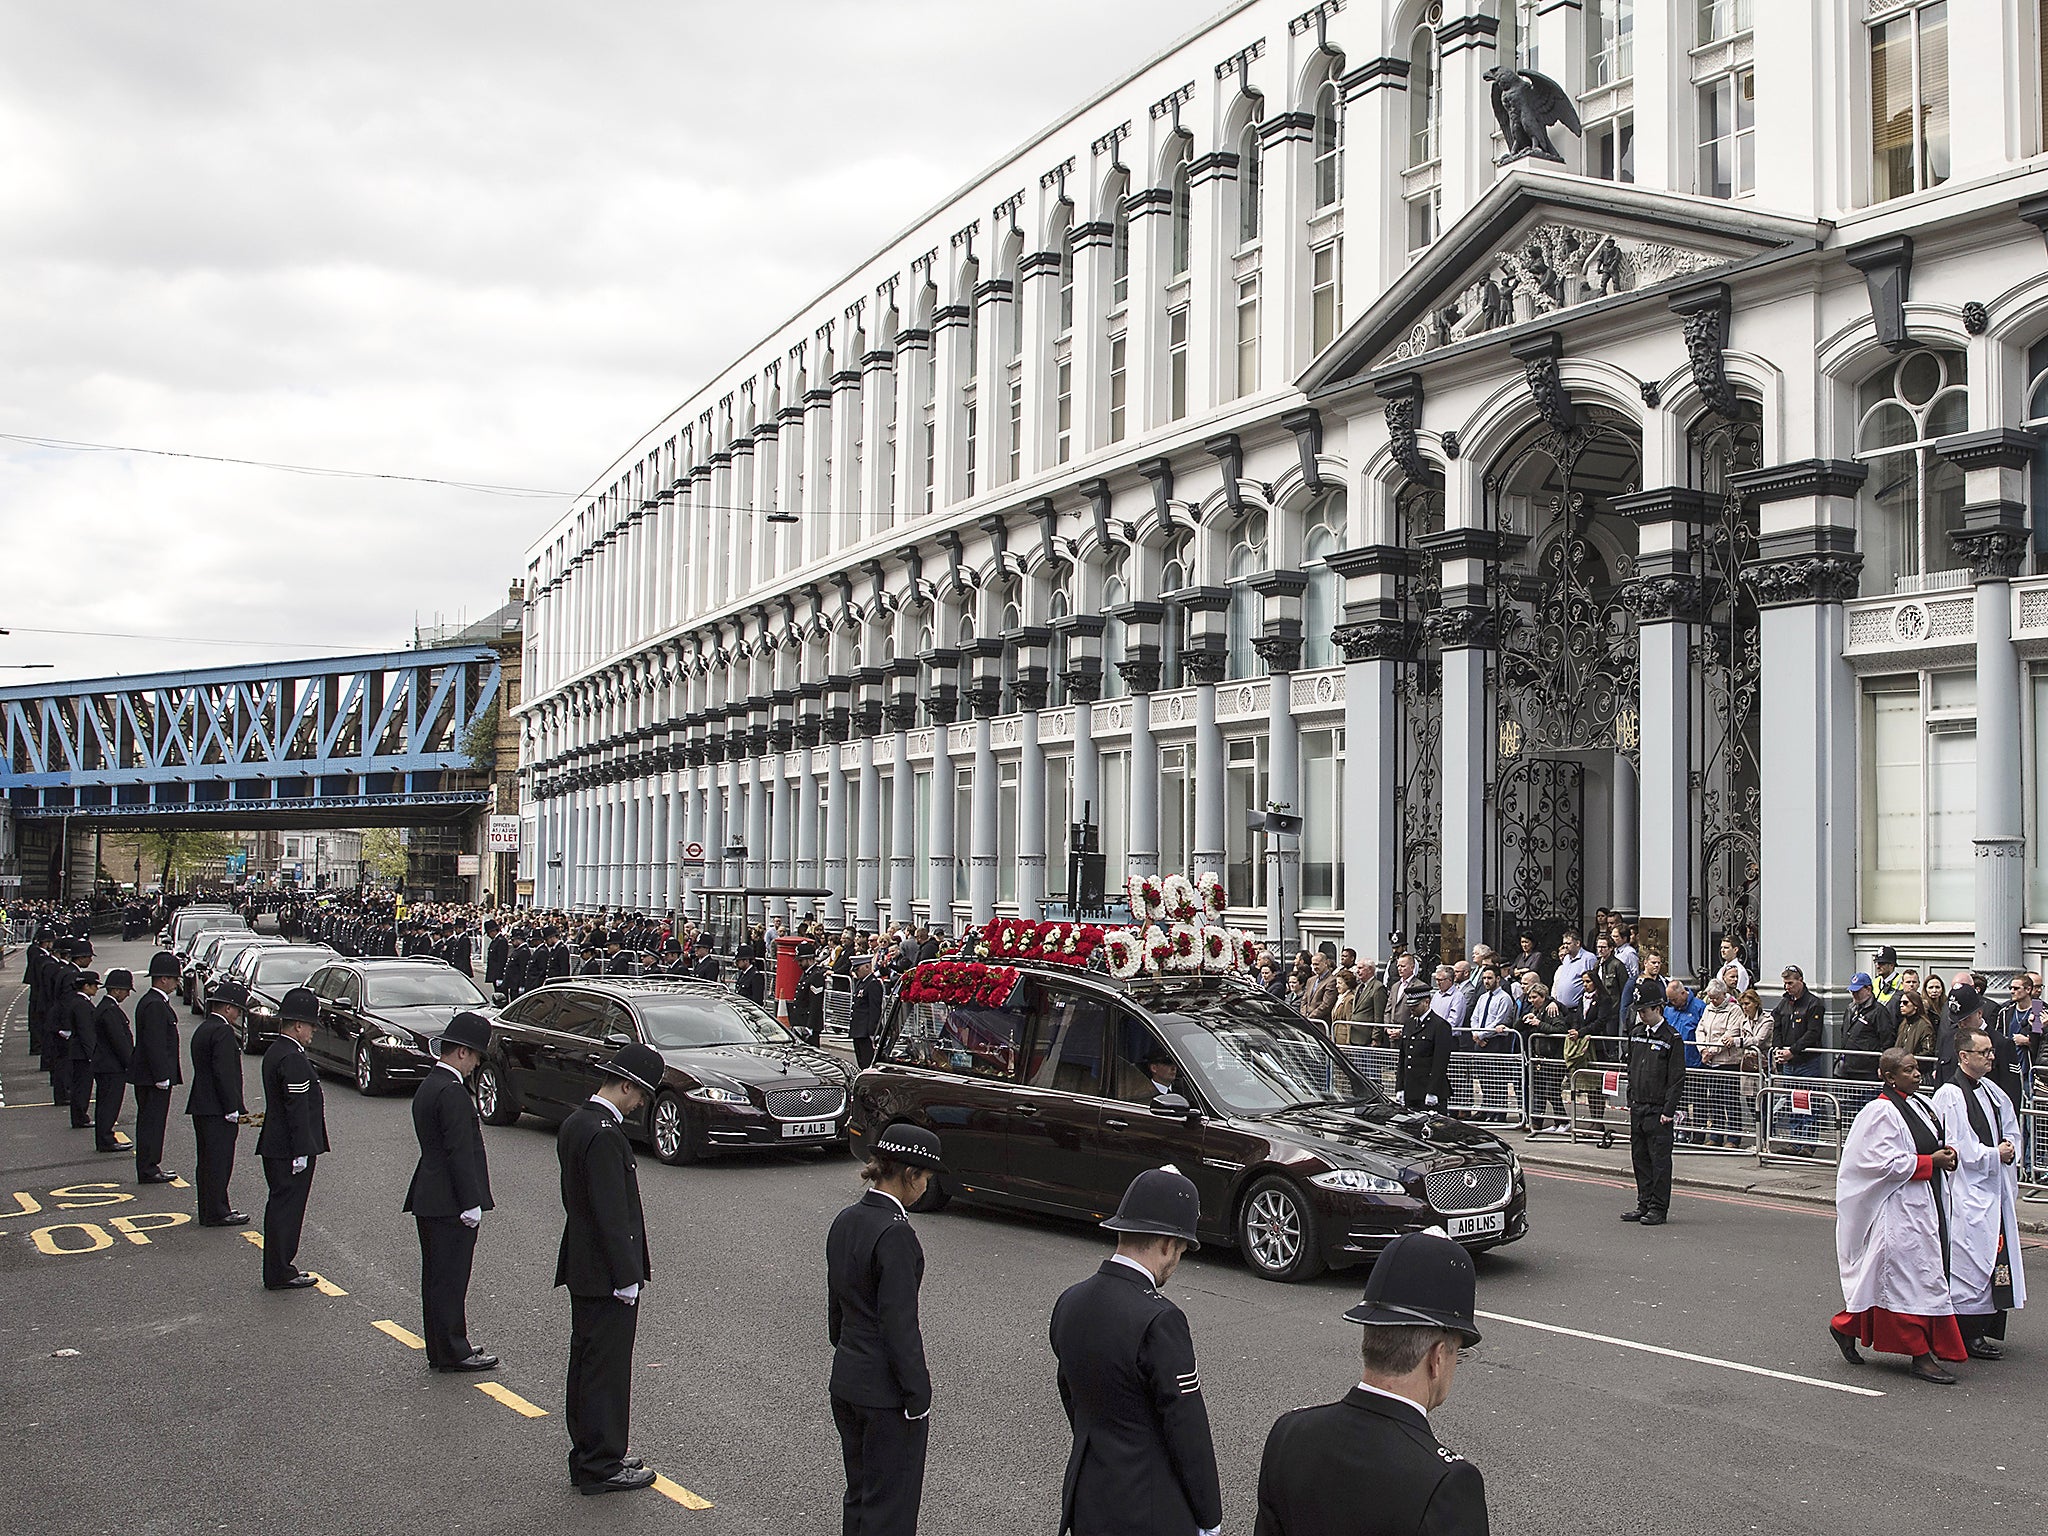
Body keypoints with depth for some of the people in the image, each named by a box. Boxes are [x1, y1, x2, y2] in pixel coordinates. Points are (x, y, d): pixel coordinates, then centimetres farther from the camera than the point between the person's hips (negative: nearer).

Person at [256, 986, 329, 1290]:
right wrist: (301, 1152, -20)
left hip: (274, 1147, 10)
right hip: (290, 1148, -10)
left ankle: (278, 1269, 24)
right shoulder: (293, 1059, -20)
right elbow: (297, 1109, -21)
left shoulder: (274, 1052, 12)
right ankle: (280, 1274, 3)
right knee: (287, 1208, -3)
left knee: (280, 1206, 15)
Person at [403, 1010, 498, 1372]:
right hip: (449, 1203, -10)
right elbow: (459, 1152, -21)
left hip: (428, 1200, 10)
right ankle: (452, 1352, 3)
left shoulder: (427, 1087, 13)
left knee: (437, 1277, 15)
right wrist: (471, 1204, -18)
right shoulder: (452, 1092, -19)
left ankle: (440, 1349, 23)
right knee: (450, 1279, -3)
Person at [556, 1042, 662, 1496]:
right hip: (606, 1276, -10)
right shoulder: (604, 1135, -22)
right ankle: (602, 1466, 8)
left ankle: (587, 1457, 28)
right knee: (606, 1369, 0)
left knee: (586, 1364, 17)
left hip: (581, 1270, 10)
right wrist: (626, 1279, -19)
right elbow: (612, 1214, -23)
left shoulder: (574, 1124, 8)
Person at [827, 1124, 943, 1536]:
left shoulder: (845, 1221, 5)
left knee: (859, 1496, 20)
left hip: (845, 1381, 9)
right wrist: (918, 1398, -15)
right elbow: (900, 1325, -21)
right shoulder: (895, 1233, -21)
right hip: (886, 1392, -9)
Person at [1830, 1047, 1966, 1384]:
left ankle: (1847, 1327, 27)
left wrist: (1944, 1153, 2)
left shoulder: (1916, 1106, 12)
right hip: (1898, 1208, -10)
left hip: (1924, 1205, 10)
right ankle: (1921, 1354, 4)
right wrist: (1932, 1162, -18)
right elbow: (1887, 1163, -20)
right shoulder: (1881, 1112, -16)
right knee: (1911, 1278, -4)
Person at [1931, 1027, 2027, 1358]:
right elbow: (1955, 1149, -17)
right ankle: (1968, 1336, 3)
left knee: (1996, 1256, 12)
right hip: (1966, 1194, -9)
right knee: (1970, 1262, -5)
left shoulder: (1991, 1091, 11)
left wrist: (2009, 1147, 1)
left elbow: (2011, 1127, 22)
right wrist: (1995, 1155, -13)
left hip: (1996, 1190, 9)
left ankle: (1988, 1330, 22)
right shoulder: (1947, 1097, -14)